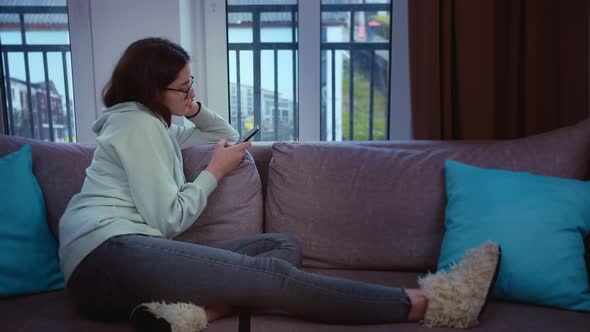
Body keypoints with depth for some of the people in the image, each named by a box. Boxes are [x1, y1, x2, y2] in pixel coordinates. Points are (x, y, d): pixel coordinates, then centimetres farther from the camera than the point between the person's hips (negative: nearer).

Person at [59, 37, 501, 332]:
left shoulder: (153, 124, 26)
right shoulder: (137, 124, -3)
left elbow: (228, 137, 34)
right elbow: (169, 218, -9)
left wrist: (195, 111, 16)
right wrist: (215, 172, 4)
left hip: (131, 252, 10)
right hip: (105, 254, -10)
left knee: (283, 245, -4)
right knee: (269, 273, -26)